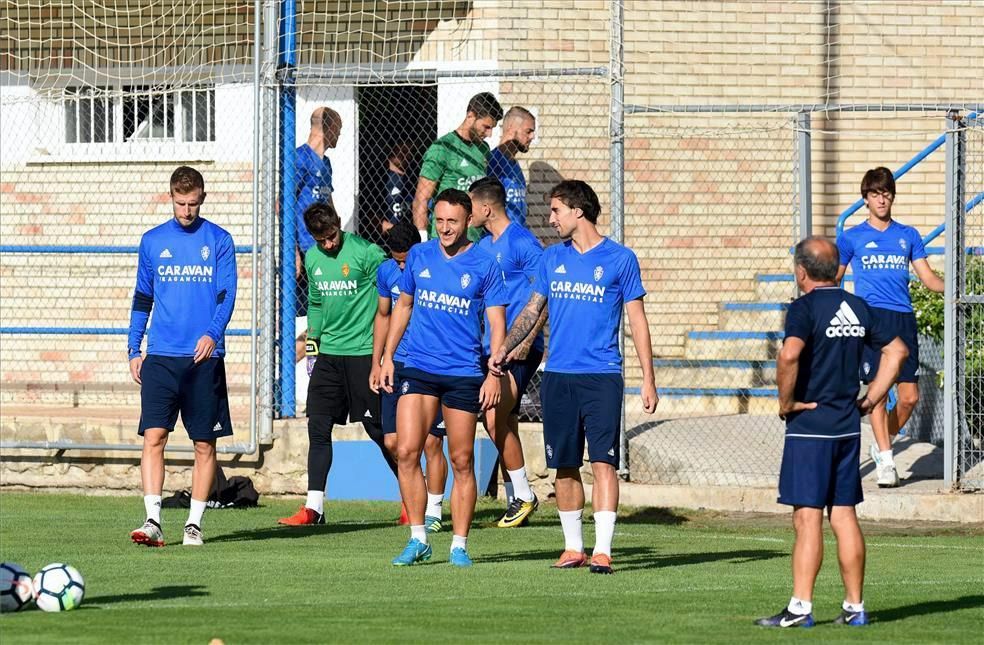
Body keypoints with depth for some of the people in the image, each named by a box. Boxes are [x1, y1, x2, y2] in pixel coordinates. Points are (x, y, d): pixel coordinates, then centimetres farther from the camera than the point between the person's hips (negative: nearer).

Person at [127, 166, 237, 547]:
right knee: (153, 436, -11)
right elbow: (142, 298, 16)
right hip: (160, 357, 1)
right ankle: (153, 520, -13)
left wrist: (212, 333, -21)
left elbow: (226, 294, -4)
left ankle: (195, 523, 11)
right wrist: (134, 349, 10)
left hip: (204, 356, -1)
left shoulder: (219, 240, 3)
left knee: (205, 444, 3)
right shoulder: (153, 241, 10)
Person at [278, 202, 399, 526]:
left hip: (363, 353, -6)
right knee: (318, 428, 1)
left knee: (378, 428, -2)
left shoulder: (366, 253, -11)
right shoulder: (312, 259, 9)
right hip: (328, 354, 6)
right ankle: (313, 507, 4)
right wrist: (312, 346, 18)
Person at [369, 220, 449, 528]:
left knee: (431, 443, -5)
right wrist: (376, 363, 17)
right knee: (392, 441, 1)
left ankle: (433, 511, 7)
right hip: (399, 364, 5)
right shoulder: (386, 272, 4)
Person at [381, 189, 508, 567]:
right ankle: (418, 540, -1)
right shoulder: (419, 256, 7)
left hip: (464, 373, -2)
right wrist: (388, 356, 14)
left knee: (462, 462, 2)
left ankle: (460, 546, 10)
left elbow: (497, 323, -1)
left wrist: (494, 375, -10)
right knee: (406, 451, -9)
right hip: (418, 368, 2)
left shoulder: (484, 266, -2)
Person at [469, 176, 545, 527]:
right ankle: (516, 501, 13)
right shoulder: (483, 247, 14)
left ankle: (524, 495, -3)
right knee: (505, 424, 8)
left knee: (495, 419, -14)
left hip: (519, 350, -8)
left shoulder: (522, 242, -11)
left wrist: (526, 341, -19)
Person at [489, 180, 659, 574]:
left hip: (602, 376, -4)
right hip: (558, 375, 4)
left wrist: (648, 380, -3)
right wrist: (504, 349, 4)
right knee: (565, 466, 6)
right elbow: (532, 311, 19)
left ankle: (603, 550, -13)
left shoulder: (619, 259, 0)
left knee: (603, 461, -11)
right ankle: (573, 547, 16)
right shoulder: (552, 258, 12)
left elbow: (637, 320, 1)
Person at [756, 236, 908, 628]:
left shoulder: (805, 308, -11)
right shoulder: (858, 308, 10)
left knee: (807, 518, -6)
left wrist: (786, 402, -14)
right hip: (848, 427, 6)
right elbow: (897, 350, 16)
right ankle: (854, 607, 11)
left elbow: (789, 355, -28)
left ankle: (800, 607, -8)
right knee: (844, 516, 10)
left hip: (809, 425, -6)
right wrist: (870, 400, 14)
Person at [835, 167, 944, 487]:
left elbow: (928, 278, 14)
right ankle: (885, 459, -11)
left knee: (910, 397, -2)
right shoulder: (852, 238, 10)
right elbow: (832, 281, 17)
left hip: (903, 317, 3)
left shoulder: (908, 236, 16)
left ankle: (881, 445, 21)